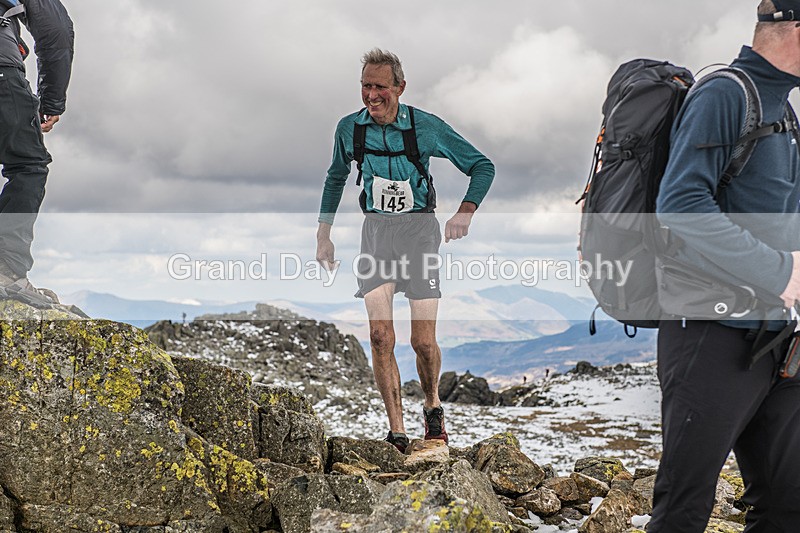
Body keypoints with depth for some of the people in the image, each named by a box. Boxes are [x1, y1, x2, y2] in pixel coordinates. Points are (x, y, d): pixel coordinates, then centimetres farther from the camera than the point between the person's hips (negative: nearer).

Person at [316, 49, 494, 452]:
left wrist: (465, 211, -13)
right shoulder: (349, 129, 0)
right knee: (380, 336, -11)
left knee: (423, 341, -5)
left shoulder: (426, 127, -8)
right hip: (376, 232, 2)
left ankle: (432, 405, 25)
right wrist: (323, 234, 16)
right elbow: (336, 178, 19)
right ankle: (396, 432, -3)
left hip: (419, 230, -2)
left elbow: (482, 166, 2)